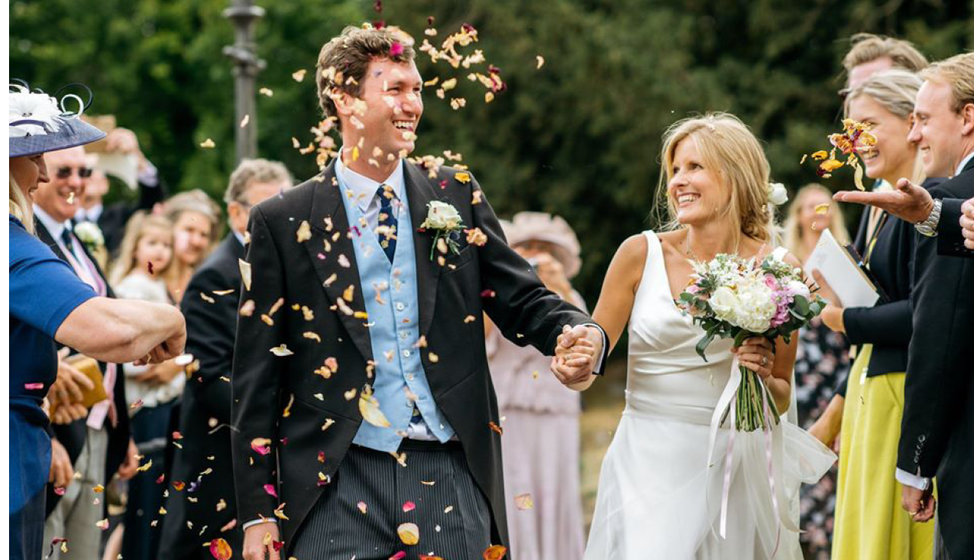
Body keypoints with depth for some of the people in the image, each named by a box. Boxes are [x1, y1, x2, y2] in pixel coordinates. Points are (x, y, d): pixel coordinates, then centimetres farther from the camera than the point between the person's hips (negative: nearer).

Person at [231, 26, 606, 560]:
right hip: (338, 485, -2)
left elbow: (522, 300, 10)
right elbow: (256, 380, 1)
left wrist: (578, 333, -13)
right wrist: (257, 514, -2)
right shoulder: (281, 222, 0)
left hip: (451, 477, 2)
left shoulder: (456, 196, 9)